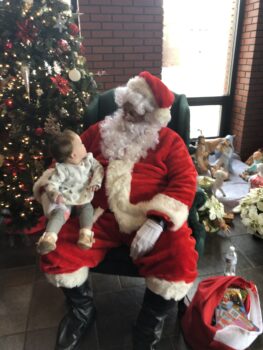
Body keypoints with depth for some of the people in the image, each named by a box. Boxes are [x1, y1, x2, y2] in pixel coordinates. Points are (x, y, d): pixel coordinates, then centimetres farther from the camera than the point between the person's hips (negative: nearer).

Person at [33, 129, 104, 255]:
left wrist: (95, 182, -14)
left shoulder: (88, 159, -3)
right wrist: (54, 194, -39)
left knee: (87, 207, -25)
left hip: (83, 197, 4)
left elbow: (98, 168, 3)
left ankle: (86, 234, -33)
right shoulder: (62, 169, -17)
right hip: (65, 200, -4)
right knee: (60, 213, -28)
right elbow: (51, 184, -17)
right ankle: (49, 238, -39)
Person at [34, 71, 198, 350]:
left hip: (150, 219, -2)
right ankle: (82, 312, 17)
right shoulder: (98, 132, 12)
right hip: (100, 217, 3)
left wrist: (157, 220, -22)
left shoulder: (169, 141, 4)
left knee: (180, 264, -26)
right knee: (56, 253, -16)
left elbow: (185, 182, -7)